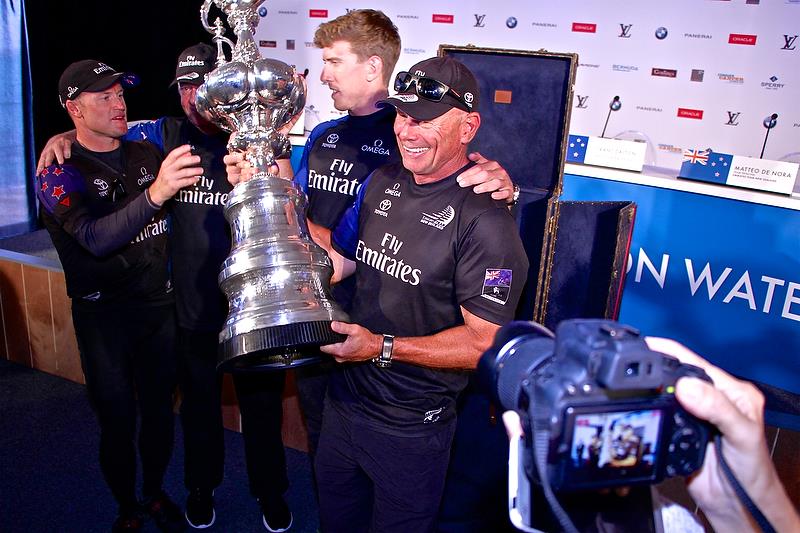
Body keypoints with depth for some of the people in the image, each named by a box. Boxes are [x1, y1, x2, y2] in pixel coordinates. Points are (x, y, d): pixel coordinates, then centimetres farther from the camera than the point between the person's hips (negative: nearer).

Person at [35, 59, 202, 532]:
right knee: (118, 422, 6)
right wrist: (154, 193, -44)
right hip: (104, 315, -4)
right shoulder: (60, 173, -10)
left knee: (160, 409, 13)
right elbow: (95, 237, -30)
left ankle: (156, 493, 36)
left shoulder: (147, 154, 6)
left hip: (160, 306, 4)